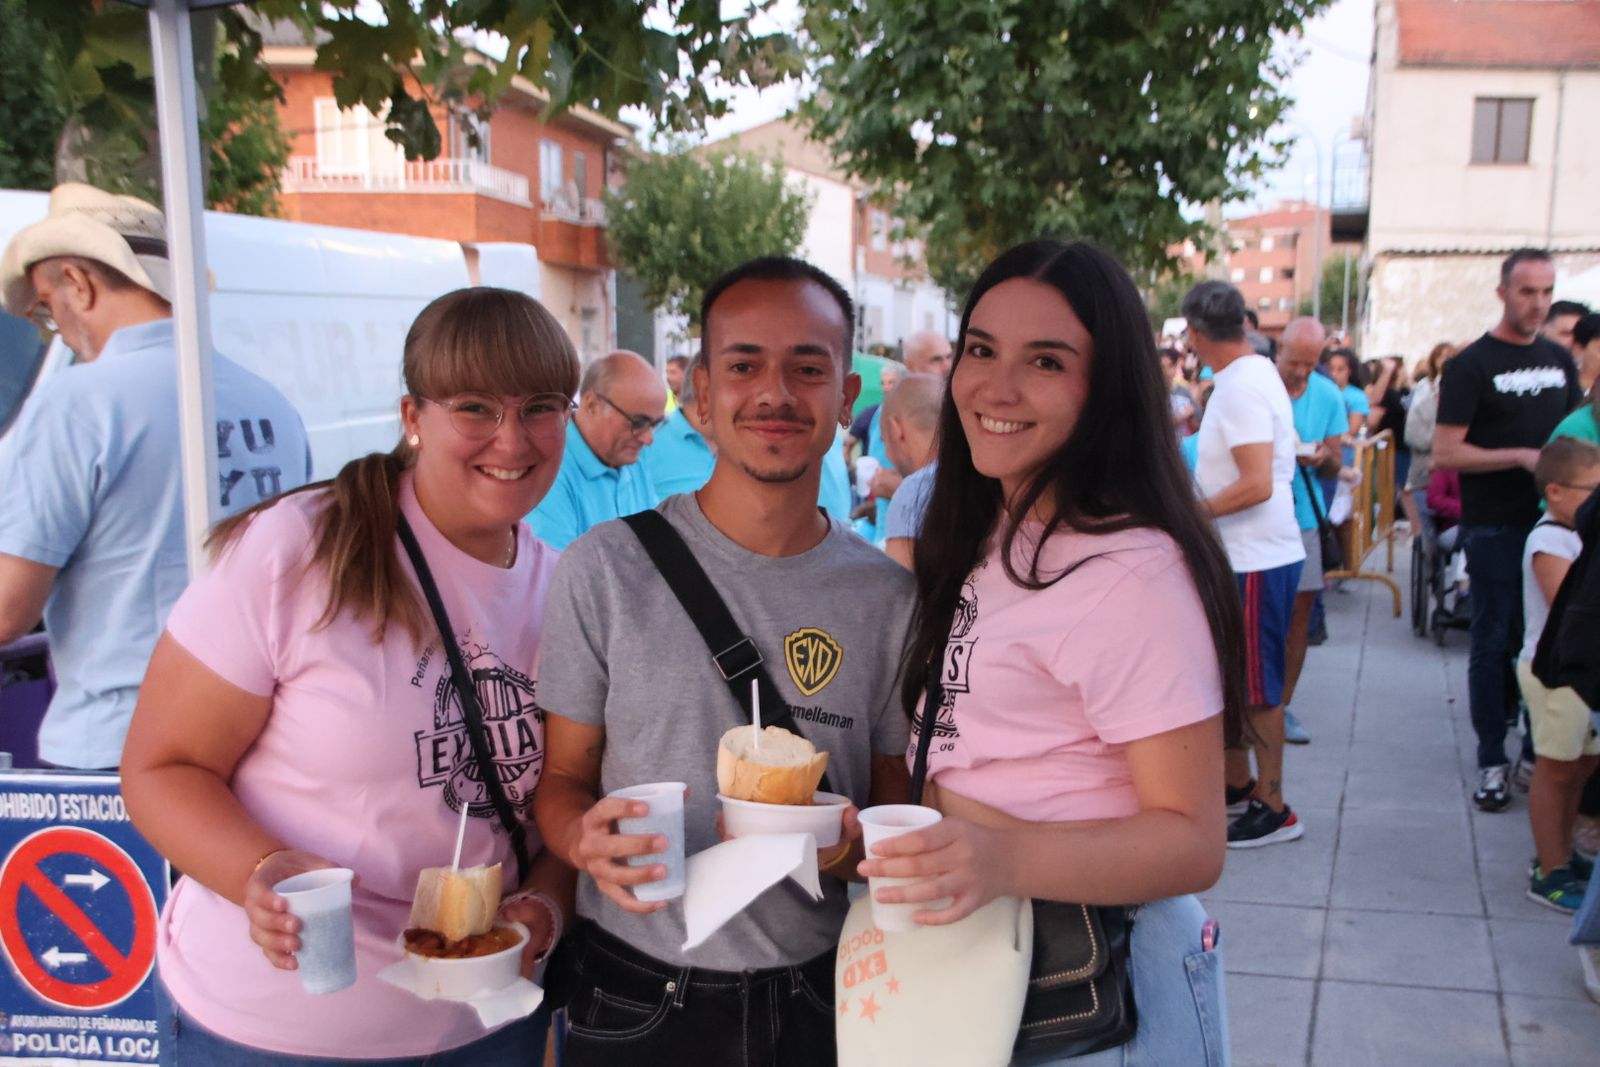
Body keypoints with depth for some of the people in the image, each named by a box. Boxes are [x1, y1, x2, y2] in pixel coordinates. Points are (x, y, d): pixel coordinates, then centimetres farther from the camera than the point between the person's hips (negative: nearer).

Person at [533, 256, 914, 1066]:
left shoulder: (890, 596, -3)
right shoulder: (606, 569, -8)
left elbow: (900, 809, 5)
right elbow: (562, 778, -1)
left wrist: (853, 844, -16)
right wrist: (586, 841, -22)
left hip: (821, 1000, 2)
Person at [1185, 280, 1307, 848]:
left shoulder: (1243, 387, -20)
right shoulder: (1255, 372, 11)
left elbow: (1257, 485, -27)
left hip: (1258, 559, -10)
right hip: (1239, 554, 10)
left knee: (1257, 689, 0)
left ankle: (1273, 808, 12)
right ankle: (1237, 781, 31)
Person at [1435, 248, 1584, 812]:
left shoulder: (1559, 360, 12)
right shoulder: (1472, 365, -6)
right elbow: (1445, 452, -11)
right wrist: (1519, 456, -20)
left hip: (1552, 521, 5)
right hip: (1496, 527, -5)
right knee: (1493, 643, 1)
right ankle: (1492, 761, 10)